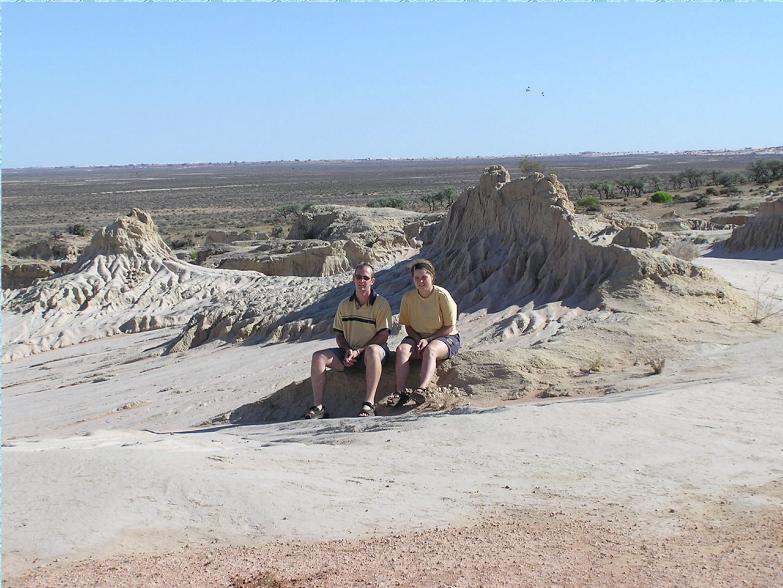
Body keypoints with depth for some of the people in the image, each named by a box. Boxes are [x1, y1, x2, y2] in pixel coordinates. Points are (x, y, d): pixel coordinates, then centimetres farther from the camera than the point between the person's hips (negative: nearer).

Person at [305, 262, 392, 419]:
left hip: (373, 352, -5)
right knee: (318, 356, -18)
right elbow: (339, 334, 13)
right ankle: (318, 407, -23)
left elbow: (383, 335, -10)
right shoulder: (345, 305, 10)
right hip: (349, 353, 5)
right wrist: (347, 351, -8)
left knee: (372, 350, -41)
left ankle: (369, 404, -45)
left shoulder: (381, 304, -4)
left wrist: (358, 351, -16)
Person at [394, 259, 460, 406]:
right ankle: (400, 393, -38)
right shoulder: (408, 297, -1)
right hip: (417, 337, 4)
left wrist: (428, 340, -17)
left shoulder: (442, 295, -11)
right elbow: (408, 326, 7)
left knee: (430, 350, -36)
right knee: (402, 349, -27)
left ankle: (421, 389, -54)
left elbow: (450, 327, -9)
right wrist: (418, 339, -13)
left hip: (445, 338, -4)